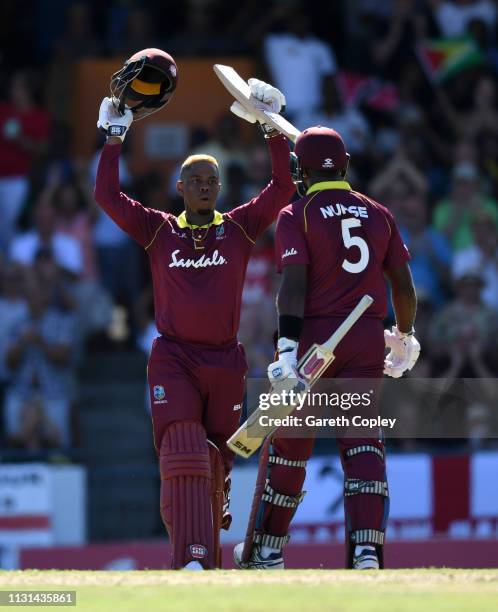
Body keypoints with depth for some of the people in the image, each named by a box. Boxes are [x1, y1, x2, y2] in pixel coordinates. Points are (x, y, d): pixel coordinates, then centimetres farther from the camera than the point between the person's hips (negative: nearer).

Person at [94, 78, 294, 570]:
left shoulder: (240, 227, 8)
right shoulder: (158, 231, 7)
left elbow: (283, 187, 1)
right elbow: (107, 195, 0)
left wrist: (272, 128, -5)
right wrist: (114, 137, -3)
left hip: (225, 360, 2)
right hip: (174, 358, -2)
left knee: (216, 465, 8)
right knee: (183, 452, -18)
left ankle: (209, 558, 21)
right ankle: (191, 561, -27)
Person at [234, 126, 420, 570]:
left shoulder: (296, 216, -2)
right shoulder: (379, 214, 11)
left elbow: (294, 286, -13)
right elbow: (404, 286, 11)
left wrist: (288, 349, -18)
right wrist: (405, 337, 26)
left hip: (314, 334, -3)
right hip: (368, 339, 3)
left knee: (290, 445, 9)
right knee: (363, 442, -1)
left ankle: (267, 550, 21)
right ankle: (366, 549, -17)